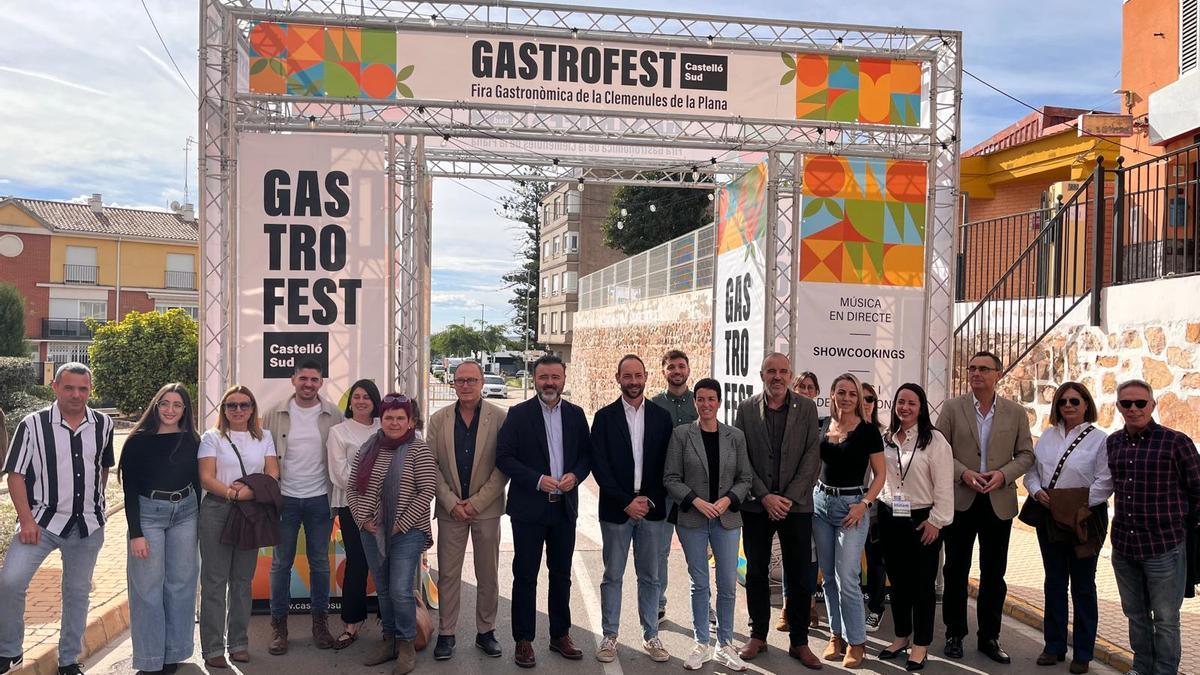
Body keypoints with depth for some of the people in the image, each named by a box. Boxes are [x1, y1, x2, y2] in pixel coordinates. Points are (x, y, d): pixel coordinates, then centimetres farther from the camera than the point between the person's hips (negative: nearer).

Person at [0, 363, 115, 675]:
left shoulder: (103, 424, 1)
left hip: (88, 524, 3)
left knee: (77, 592, 11)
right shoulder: (33, 424, -8)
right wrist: (26, 519, -13)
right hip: (43, 519, -3)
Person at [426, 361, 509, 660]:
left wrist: (476, 502, -11)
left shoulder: (500, 417, -5)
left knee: (488, 575, 8)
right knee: (448, 575, 7)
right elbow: (432, 465, 2)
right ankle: (446, 633, 19)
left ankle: (486, 631, 22)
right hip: (450, 509, 1)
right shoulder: (438, 420, 3)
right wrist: (452, 503, -8)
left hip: (486, 509, -1)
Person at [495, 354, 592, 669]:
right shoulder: (518, 414, -5)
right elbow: (503, 457, -9)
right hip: (529, 507, -3)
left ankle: (560, 635, 27)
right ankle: (523, 640, 16)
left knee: (561, 574, 13)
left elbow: (586, 454, 9)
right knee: (525, 575, 5)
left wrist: (575, 475, -11)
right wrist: (537, 480, -18)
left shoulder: (576, 414, 5)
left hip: (565, 506, 3)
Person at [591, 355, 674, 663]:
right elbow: (599, 465, -6)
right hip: (616, 508, -1)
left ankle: (651, 635, 21)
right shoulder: (605, 416, -1)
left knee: (649, 576, 10)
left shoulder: (661, 416, 4)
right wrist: (626, 502, -11)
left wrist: (649, 500, -5)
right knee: (612, 576, 7)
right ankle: (609, 636, 19)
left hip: (651, 508, 2)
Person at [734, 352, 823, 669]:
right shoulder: (746, 409, 1)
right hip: (756, 504, 1)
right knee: (756, 572, 10)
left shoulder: (806, 408, 1)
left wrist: (789, 497, -11)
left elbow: (812, 456, -4)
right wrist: (764, 495, -10)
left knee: (799, 575, 5)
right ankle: (758, 635, 24)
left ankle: (799, 642, 18)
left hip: (796, 504, -1)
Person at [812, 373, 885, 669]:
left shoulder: (868, 430, -6)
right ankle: (836, 634, 23)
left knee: (847, 578, -6)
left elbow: (879, 474, -3)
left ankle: (856, 641, 9)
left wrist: (864, 504, -15)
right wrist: (808, 494, 3)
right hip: (821, 502, 5)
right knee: (829, 576, 10)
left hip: (852, 505, -4)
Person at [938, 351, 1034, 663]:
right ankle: (954, 634, 20)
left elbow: (1026, 454, 4)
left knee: (994, 573, 9)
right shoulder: (952, 408, -1)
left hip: (999, 502, 1)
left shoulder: (1016, 412, 3)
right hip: (960, 500, -1)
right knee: (956, 570, 8)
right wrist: (963, 473, -17)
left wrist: (1003, 474, -13)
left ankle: (989, 637, 22)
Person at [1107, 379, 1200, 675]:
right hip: (1123, 545, 5)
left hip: (1164, 546, -5)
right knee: (1135, 614, 19)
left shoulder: (1176, 442, -10)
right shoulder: (1112, 443, 5)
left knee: (1165, 619, 8)